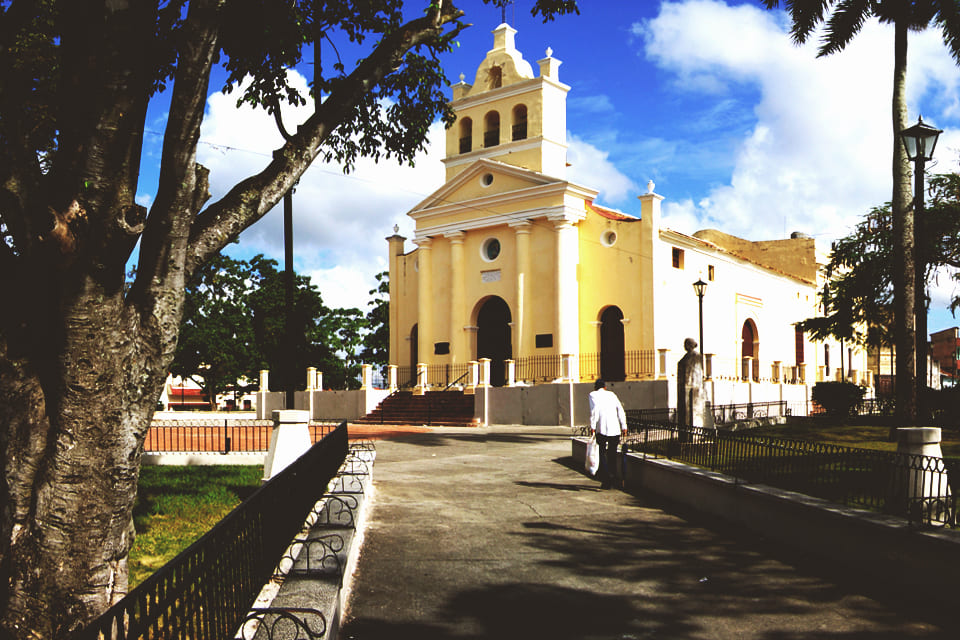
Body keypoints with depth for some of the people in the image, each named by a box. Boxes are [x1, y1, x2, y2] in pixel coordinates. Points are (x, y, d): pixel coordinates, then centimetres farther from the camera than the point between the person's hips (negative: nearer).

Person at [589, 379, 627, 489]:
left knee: (602, 452, 1)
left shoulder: (593, 394, 8)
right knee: (612, 454, 11)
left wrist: (592, 426, -9)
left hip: (602, 429, -4)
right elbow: (620, 410, 11)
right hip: (615, 428, 4)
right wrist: (624, 426, 9)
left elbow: (594, 410, -8)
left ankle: (606, 475, -17)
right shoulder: (612, 394, 19)